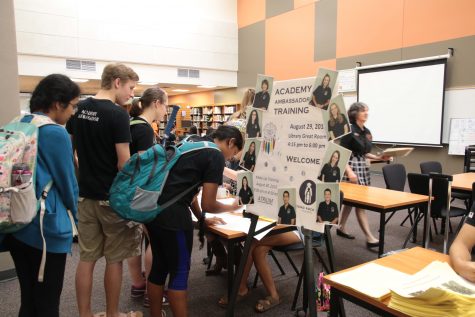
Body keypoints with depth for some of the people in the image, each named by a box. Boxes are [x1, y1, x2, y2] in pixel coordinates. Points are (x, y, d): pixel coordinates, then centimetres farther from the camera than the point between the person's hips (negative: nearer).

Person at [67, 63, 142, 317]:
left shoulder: (78, 109, 6)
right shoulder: (117, 114, -16)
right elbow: (123, 163, -19)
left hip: (85, 194, 7)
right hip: (112, 196, -6)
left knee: (86, 258, 13)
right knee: (114, 259, 8)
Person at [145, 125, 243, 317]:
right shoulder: (216, 155, -7)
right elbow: (208, 204, -7)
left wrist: (202, 218, 27)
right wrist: (230, 207, 13)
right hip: (172, 214, -9)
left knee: (159, 266, 20)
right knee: (180, 271, 6)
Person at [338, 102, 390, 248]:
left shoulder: (367, 132, 12)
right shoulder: (349, 130, -12)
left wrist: (379, 157, 4)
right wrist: (349, 171, -25)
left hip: (363, 166, 8)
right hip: (351, 167, -8)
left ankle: (341, 228, 29)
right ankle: (370, 238, -5)